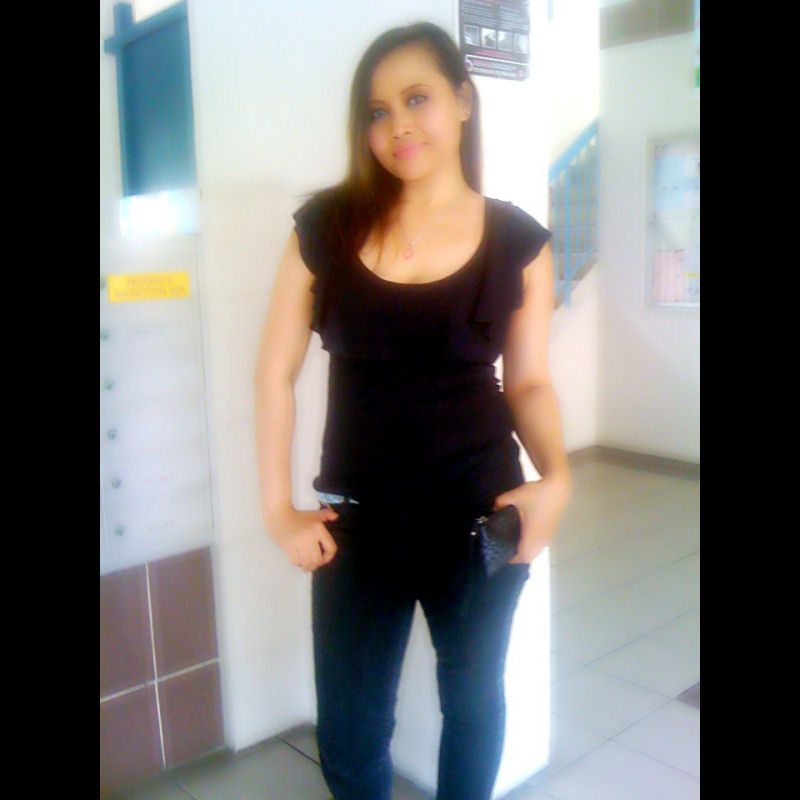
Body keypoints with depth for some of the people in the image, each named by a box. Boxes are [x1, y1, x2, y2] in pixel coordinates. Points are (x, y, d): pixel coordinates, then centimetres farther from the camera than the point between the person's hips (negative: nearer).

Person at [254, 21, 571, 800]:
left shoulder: (518, 240, -4)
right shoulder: (326, 226, -5)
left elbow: (528, 381, 2)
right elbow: (275, 373, -1)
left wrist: (555, 479, -15)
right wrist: (277, 509, -3)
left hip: (479, 511, 0)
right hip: (358, 517, 1)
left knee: (473, 698, 22)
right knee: (348, 732, 14)